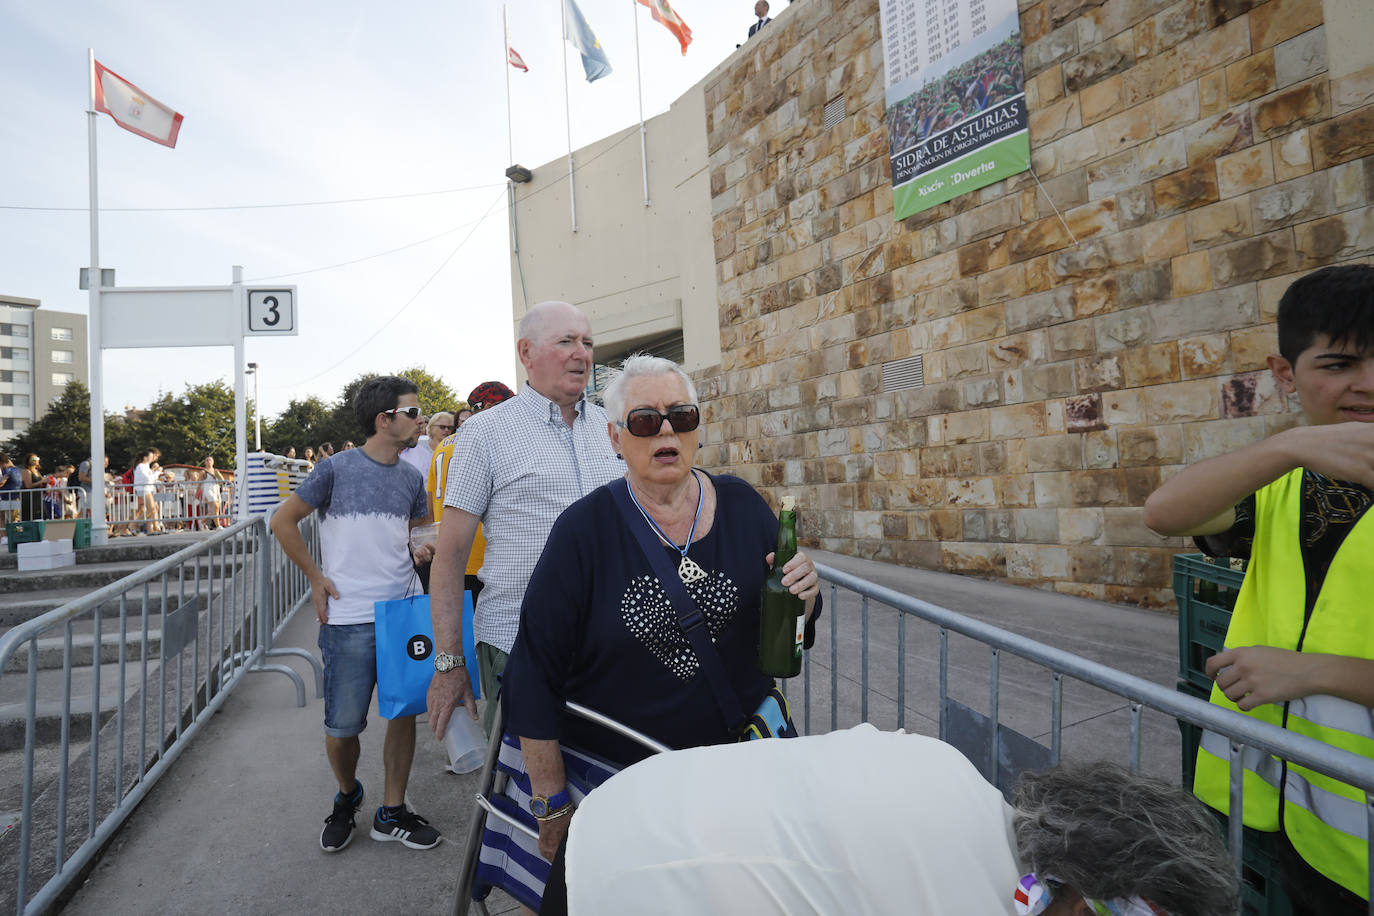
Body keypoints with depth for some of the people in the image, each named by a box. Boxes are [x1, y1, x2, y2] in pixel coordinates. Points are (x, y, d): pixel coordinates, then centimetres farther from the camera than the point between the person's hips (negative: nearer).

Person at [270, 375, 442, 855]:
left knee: (404, 711, 7)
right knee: (342, 725, 3)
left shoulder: (410, 478, 9)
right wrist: (315, 578, -2)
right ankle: (346, 796, 33)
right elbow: (283, 521, 1)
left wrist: (423, 545, 2)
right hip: (349, 618, -4)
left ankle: (391, 813, 24)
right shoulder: (337, 468, -6)